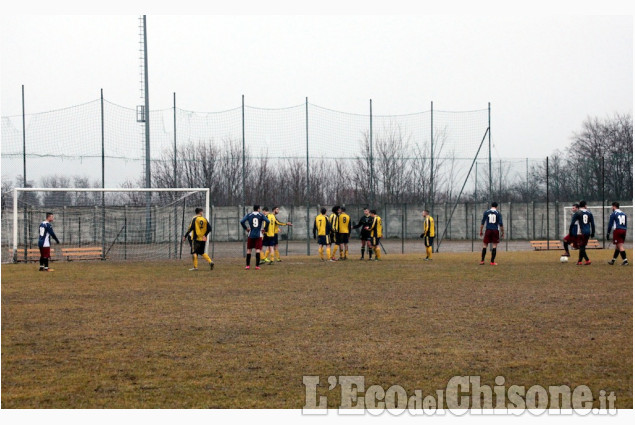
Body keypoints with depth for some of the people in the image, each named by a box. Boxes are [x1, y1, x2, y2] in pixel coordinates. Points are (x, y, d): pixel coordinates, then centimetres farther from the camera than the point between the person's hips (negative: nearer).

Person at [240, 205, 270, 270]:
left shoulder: (249, 215, 3)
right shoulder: (261, 215, 0)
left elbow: (242, 222, -6)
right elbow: (267, 221, -11)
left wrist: (246, 228, 5)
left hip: (250, 235, 1)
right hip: (258, 235, -1)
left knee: (249, 249, 10)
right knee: (258, 250, -1)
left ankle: (248, 265, 10)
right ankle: (257, 266, -8)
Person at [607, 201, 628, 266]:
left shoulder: (613, 214, -3)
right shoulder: (623, 214, 16)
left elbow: (610, 224, -5)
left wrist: (608, 233, -1)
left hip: (617, 230, -7)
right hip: (623, 230, 7)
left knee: (620, 246, -8)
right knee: (617, 246, 13)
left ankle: (625, 260, -17)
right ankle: (613, 260, 22)